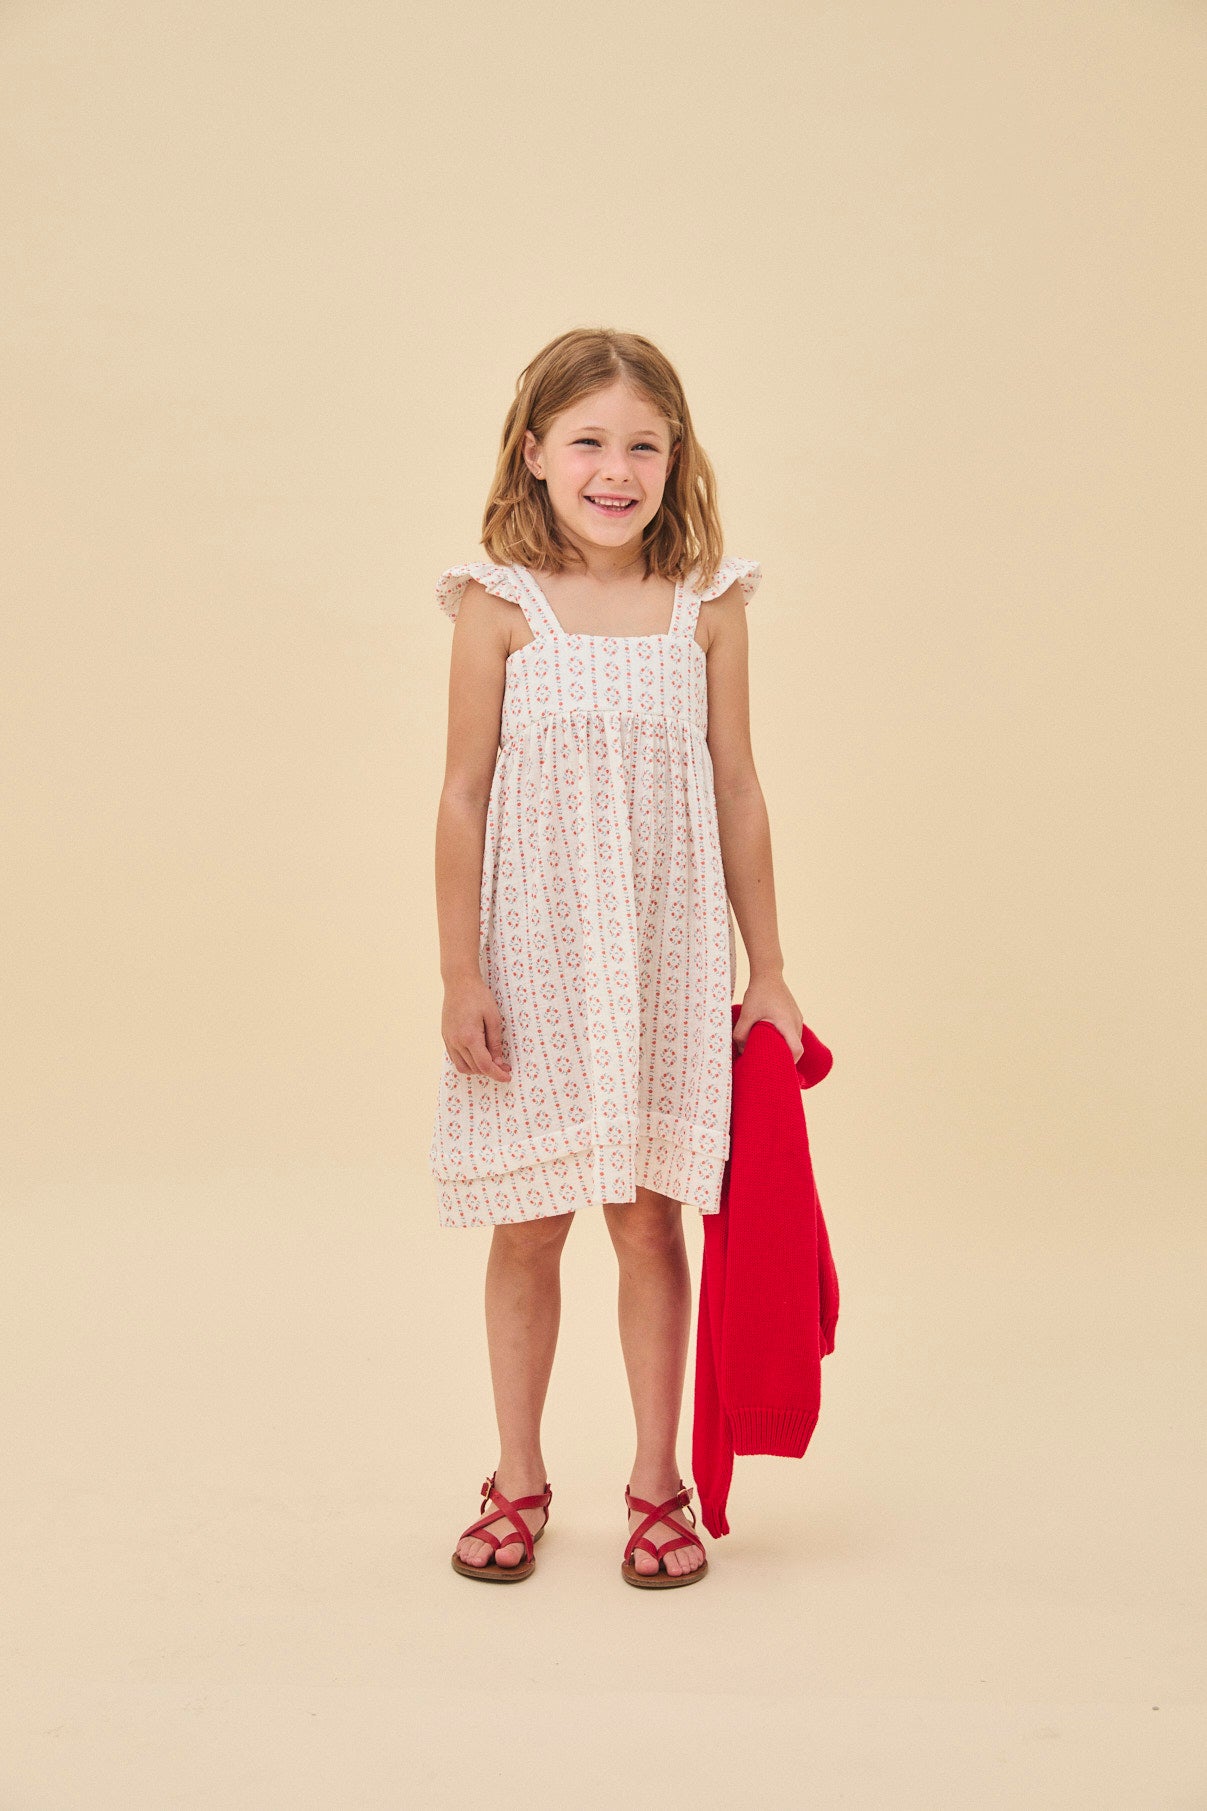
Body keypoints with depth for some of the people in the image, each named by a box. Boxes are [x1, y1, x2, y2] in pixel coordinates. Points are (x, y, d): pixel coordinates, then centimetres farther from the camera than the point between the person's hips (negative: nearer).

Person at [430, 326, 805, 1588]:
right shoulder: (500, 606, -4)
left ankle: (657, 1482, 26)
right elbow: (464, 798, -3)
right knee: (528, 1228, 10)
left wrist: (767, 971, 6)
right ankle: (518, 1480, 28)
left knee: (650, 1222, 8)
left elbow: (736, 796, 5)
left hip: (666, 962, 1)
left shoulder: (706, 606, 1)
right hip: (535, 959, -1)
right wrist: (460, 975, -5)